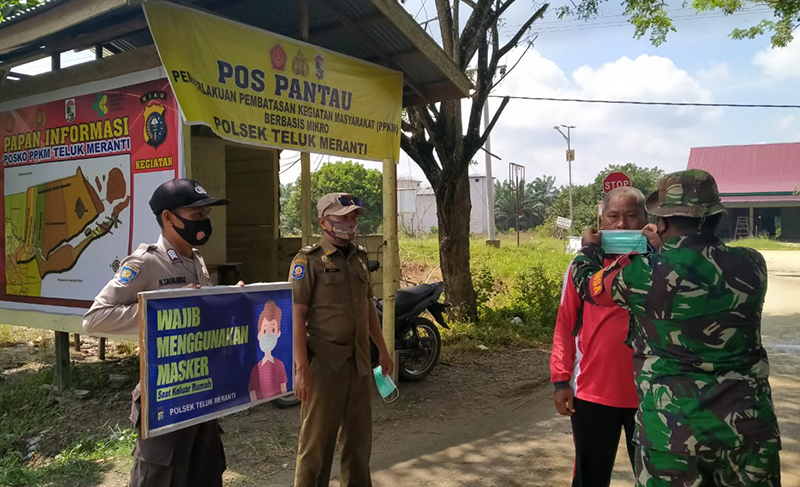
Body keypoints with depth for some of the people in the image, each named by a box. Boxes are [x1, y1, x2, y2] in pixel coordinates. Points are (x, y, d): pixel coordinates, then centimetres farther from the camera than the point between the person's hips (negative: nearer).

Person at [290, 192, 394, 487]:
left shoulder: (359, 257, 12)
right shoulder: (309, 261, -8)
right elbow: (297, 316, -12)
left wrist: (383, 350, 18)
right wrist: (302, 369, -18)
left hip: (359, 362, 6)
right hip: (324, 364, -6)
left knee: (358, 438, 17)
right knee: (317, 441, 3)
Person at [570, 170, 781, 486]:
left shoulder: (644, 273, -14)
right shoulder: (752, 265, -3)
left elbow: (588, 286, 6)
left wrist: (590, 249, 26)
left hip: (674, 431, -3)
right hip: (749, 425, 3)